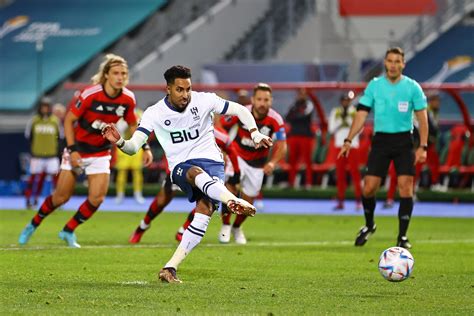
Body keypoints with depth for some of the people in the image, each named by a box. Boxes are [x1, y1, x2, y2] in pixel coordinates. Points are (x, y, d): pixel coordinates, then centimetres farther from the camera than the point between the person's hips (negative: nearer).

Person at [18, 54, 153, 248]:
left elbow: (133, 125, 8)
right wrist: (72, 150, -19)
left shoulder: (128, 99, -10)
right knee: (61, 197, 0)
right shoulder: (90, 95, -23)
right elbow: (69, 120, -14)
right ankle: (33, 225, 25)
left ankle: (68, 231, 12)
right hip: (78, 150, -3)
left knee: (97, 198, -9)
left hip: (101, 153, 3)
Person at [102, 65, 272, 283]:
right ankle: (234, 201, -65)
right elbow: (133, 146, -10)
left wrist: (255, 135, -3)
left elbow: (239, 110, 8)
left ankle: (171, 266, -25)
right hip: (181, 167, -1)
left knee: (205, 208, -25)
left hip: (211, 161, 1)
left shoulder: (204, 101, -2)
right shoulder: (154, 114, -3)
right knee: (196, 173, -39)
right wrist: (119, 142, -31)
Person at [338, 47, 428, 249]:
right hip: (381, 140, 1)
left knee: (405, 187, -11)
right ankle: (369, 225, 23)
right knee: (369, 188, -4)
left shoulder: (412, 87, 0)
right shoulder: (374, 85, 2)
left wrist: (423, 147, -8)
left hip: (403, 141, -1)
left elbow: (422, 118, 1)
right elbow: (361, 114, 1)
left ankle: (402, 236, -1)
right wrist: (348, 140, -7)